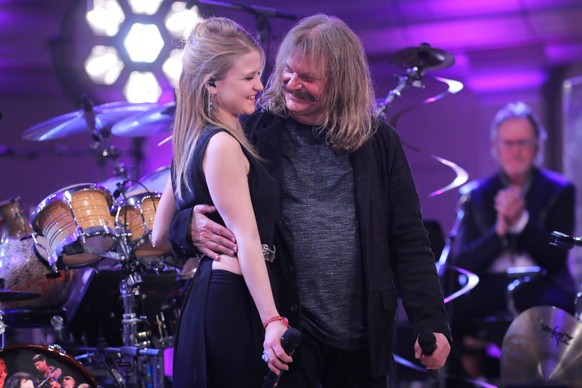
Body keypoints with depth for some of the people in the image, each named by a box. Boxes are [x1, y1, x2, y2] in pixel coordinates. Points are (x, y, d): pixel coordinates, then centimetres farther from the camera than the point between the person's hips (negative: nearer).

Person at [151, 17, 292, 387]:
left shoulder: (194, 142, 16)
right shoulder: (223, 145, -12)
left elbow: (160, 237, 21)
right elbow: (247, 240, -19)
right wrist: (273, 320, -22)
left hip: (209, 297, 10)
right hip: (232, 304, -10)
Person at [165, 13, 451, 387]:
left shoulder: (379, 142, 3)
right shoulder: (254, 133, -1)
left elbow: (409, 243, 4)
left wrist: (431, 323, -3)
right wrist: (190, 225, -20)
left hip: (364, 336, 2)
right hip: (285, 330, -2)